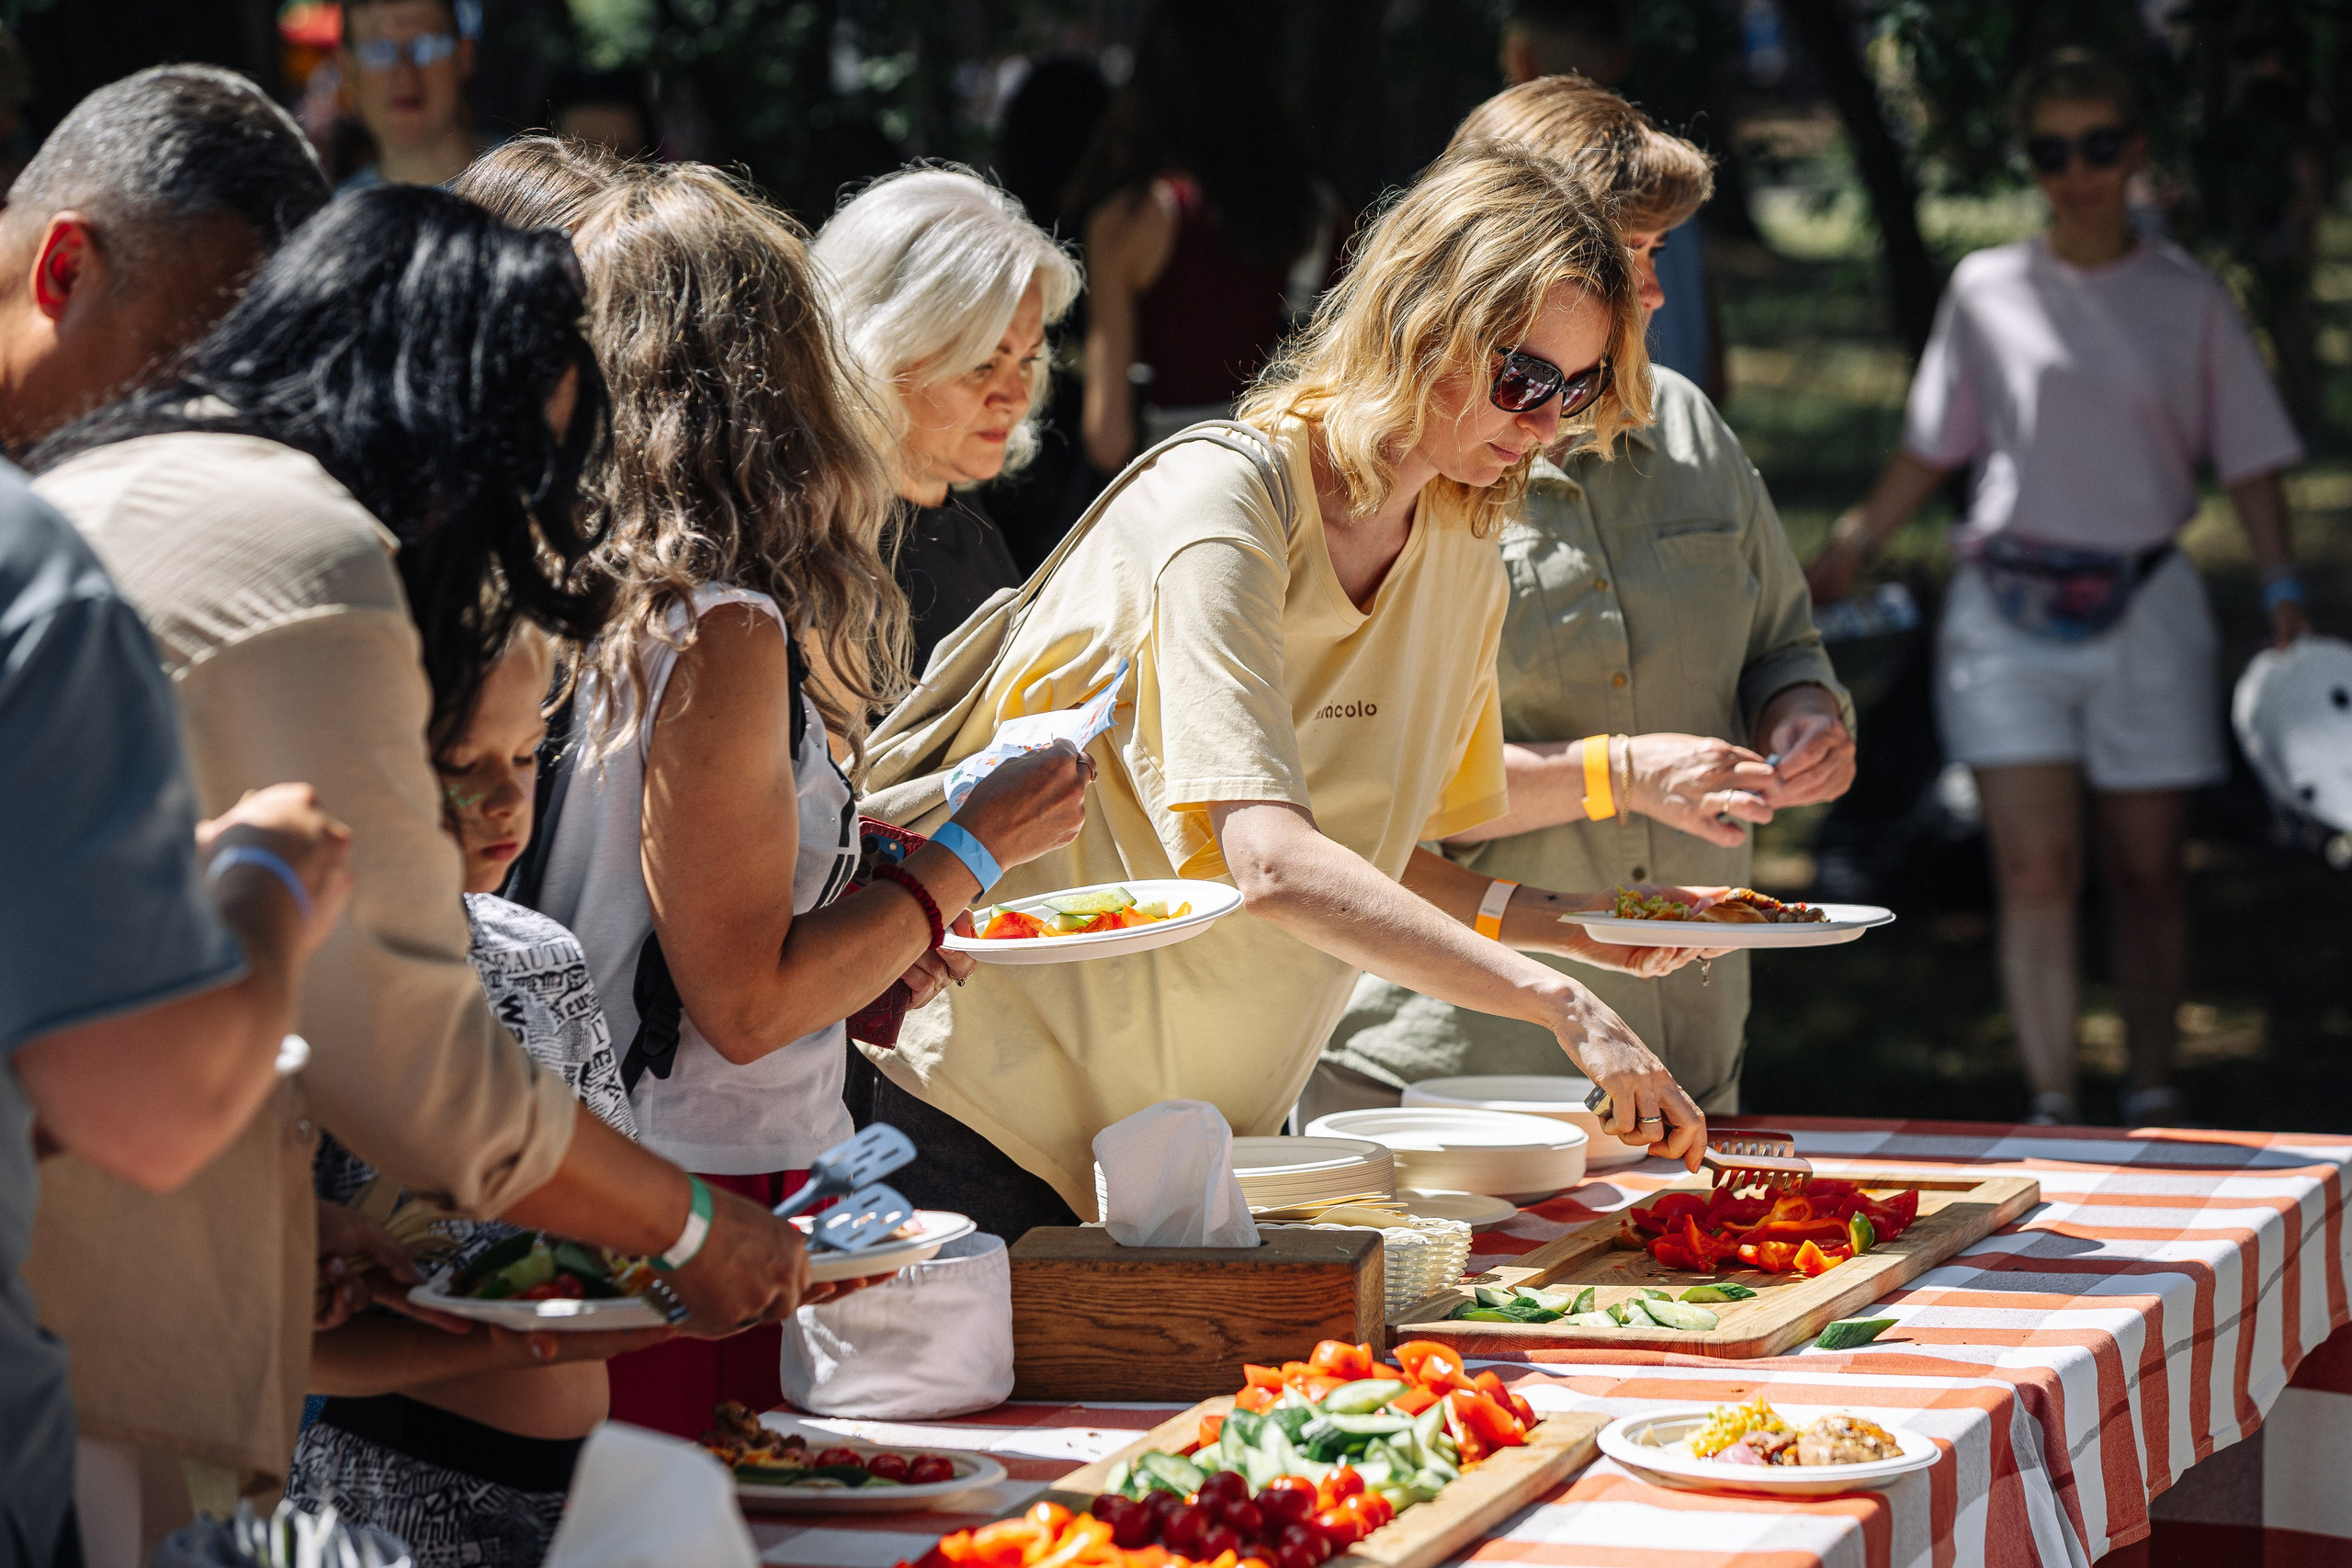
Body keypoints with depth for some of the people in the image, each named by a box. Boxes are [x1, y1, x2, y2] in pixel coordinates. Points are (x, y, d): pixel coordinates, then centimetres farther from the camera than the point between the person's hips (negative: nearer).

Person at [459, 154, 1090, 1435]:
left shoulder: (582, 601, 7)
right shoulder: (721, 634, -17)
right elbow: (744, 1004, -16)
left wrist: (868, 964, 17)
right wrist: (971, 850, -6)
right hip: (704, 1203, -8)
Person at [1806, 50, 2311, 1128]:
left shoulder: (2188, 300, 5)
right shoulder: (1986, 292, 6)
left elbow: (2250, 463, 6)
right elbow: (1930, 450, 14)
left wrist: (2284, 594, -7)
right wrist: (1845, 554, 10)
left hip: (2144, 612, 0)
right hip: (2009, 613, 0)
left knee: (2144, 875, 6)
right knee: (2035, 872, -9)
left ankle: (2151, 1099, 18)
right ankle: (2052, 1112, -7)